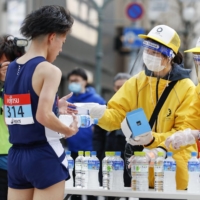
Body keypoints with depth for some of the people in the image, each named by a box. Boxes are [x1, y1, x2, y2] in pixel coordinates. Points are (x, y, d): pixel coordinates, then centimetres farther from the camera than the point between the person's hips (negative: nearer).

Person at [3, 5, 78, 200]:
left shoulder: (11, 68, 11)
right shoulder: (49, 70, -12)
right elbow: (43, 116, -23)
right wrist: (69, 130, -6)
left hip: (16, 155, 7)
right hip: (44, 156, -7)